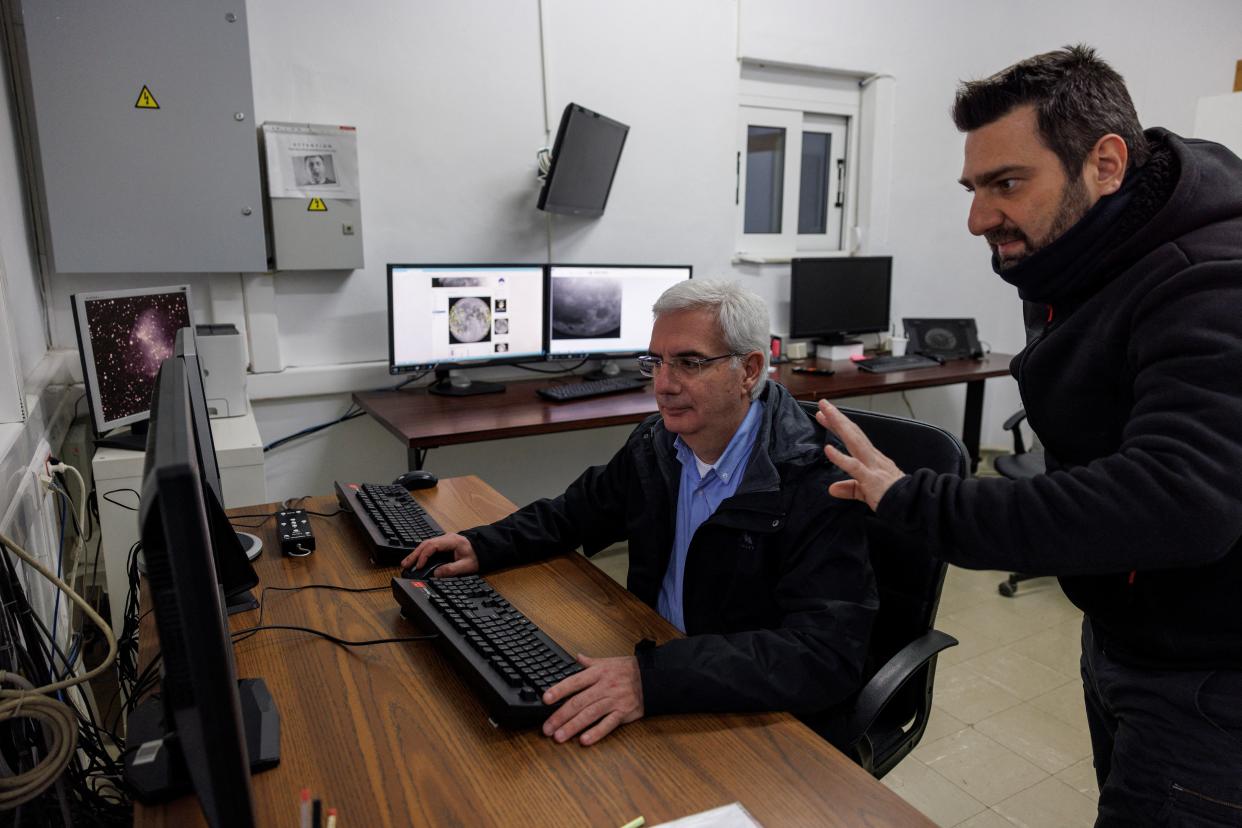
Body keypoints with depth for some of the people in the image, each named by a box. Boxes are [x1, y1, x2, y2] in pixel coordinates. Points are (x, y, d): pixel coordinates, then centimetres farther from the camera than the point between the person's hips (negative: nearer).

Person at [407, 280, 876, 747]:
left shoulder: (820, 483, -22)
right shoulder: (655, 444, -2)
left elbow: (827, 653, -30)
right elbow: (580, 509, 15)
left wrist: (653, 678, -40)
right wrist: (484, 547, 0)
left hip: (761, 721, -6)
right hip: (652, 660, 6)